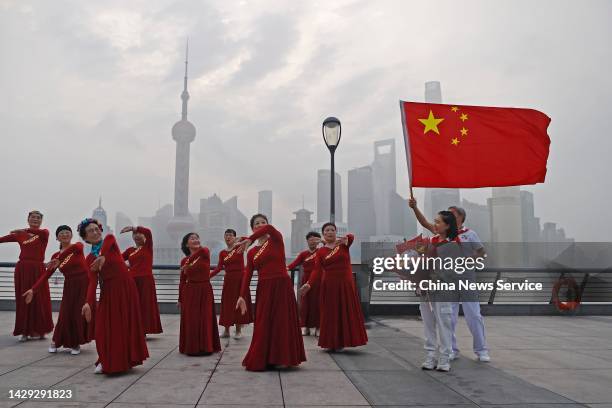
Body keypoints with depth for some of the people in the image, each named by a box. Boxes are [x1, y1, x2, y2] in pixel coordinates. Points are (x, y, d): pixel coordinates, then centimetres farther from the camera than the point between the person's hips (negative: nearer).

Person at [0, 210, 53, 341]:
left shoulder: (44, 233, 3)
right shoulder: (19, 234, 9)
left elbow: (42, 232, -21)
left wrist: (26, 230, -33)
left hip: (37, 269, -2)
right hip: (22, 269, 2)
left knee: (39, 300, 2)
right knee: (23, 300, 4)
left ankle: (39, 330, 14)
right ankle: (24, 331, 12)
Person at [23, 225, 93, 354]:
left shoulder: (78, 246, -4)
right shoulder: (56, 256, 5)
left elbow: (73, 248, -30)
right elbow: (46, 275, -1)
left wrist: (59, 260, -38)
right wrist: (33, 290, -12)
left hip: (84, 285, -2)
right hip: (70, 287, 2)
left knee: (81, 315, 0)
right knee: (65, 315, -2)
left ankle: (76, 344, 19)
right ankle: (55, 342, 21)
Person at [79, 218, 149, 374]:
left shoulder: (109, 238, 2)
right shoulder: (90, 259, 2)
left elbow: (107, 244, -22)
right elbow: (93, 281, -10)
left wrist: (103, 257, -42)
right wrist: (89, 302, -25)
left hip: (125, 286, -1)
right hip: (108, 290, 1)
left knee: (128, 323, 6)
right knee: (106, 326, -1)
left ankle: (125, 360, 21)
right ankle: (106, 361, 17)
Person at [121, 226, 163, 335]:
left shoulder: (148, 247, 2)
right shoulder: (130, 250, 14)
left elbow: (148, 232, -16)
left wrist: (133, 227, -23)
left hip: (146, 281, -4)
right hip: (132, 281, 4)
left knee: (145, 306, -1)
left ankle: (143, 330, 6)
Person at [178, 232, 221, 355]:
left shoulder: (205, 252, -5)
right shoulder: (184, 260, 3)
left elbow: (201, 250, -31)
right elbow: (183, 281, 8)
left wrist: (188, 264, -38)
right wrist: (180, 299, 9)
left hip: (205, 291, -1)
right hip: (190, 292, 1)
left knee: (205, 319, 3)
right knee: (190, 320, 3)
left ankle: (205, 347, 14)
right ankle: (191, 347, 16)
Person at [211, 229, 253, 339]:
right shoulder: (222, 253, 8)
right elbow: (219, 268, -1)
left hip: (240, 278, -3)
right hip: (228, 279, 3)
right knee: (227, 304, 7)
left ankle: (238, 330, 13)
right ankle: (226, 330, 17)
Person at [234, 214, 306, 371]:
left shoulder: (276, 240, 1)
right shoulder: (252, 252, 11)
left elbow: (269, 228, -22)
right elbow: (247, 275, 3)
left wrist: (249, 240, -28)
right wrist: (242, 296, -7)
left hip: (282, 286, -3)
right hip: (263, 289, 3)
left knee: (282, 322, -1)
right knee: (263, 325, 4)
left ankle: (281, 358, 9)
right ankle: (261, 360, 14)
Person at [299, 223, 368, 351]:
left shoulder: (343, 244, 2)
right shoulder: (320, 251, 4)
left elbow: (351, 236, -21)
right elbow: (317, 271, -5)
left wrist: (344, 239, -45)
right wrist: (309, 284, -21)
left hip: (346, 284, 0)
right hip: (329, 285, 0)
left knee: (346, 312, 2)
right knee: (330, 313, 1)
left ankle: (342, 342, 12)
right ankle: (332, 343, 8)